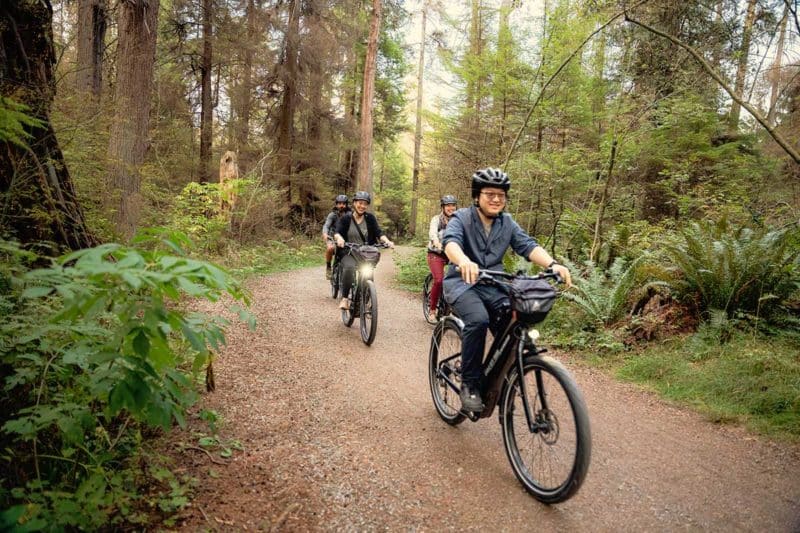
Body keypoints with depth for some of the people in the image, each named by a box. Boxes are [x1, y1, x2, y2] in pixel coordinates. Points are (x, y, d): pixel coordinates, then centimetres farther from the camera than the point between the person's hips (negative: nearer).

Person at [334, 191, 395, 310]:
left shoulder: (370, 218, 5)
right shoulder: (346, 218, 2)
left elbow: (378, 233, -4)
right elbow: (337, 232, -9)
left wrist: (387, 241, -24)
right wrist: (339, 238, -33)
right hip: (349, 253, -2)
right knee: (349, 268, -32)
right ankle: (345, 298, -22)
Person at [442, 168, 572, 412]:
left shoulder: (507, 223, 6)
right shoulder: (462, 218, -7)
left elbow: (528, 246, -7)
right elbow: (451, 241, -28)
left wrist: (552, 264, -29)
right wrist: (464, 261, -52)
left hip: (493, 285, 4)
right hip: (462, 283, -4)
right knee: (478, 320, -32)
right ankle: (470, 384, -16)